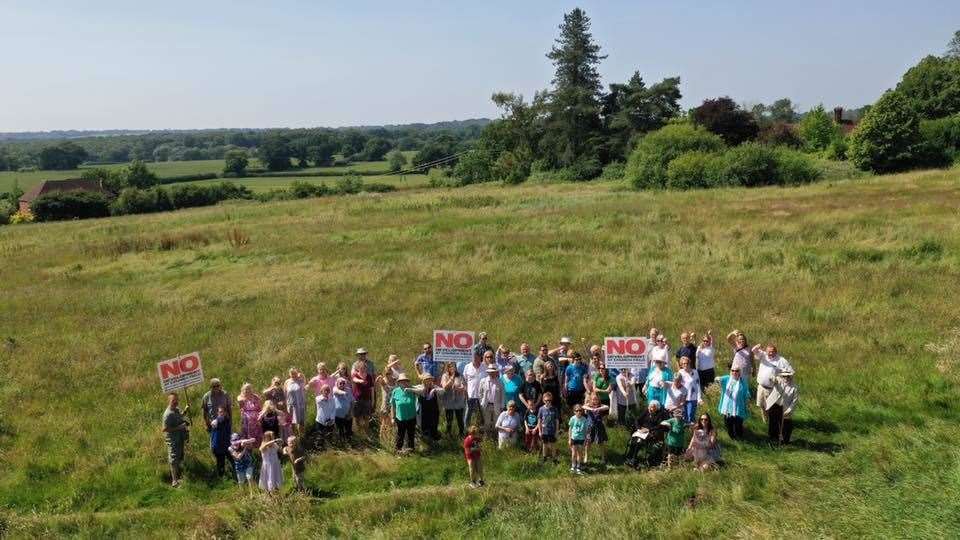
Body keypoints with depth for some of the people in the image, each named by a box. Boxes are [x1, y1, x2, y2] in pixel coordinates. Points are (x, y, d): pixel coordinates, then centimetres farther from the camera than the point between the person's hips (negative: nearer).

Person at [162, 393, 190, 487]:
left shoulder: (177, 409, 4)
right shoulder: (168, 414, -24)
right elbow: (165, 429, -25)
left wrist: (185, 411, 9)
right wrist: (179, 427, -26)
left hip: (180, 438, 9)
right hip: (172, 439, -9)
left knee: (180, 458, 22)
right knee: (174, 460, -3)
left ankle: (177, 477, 39)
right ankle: (175, 481, 4)